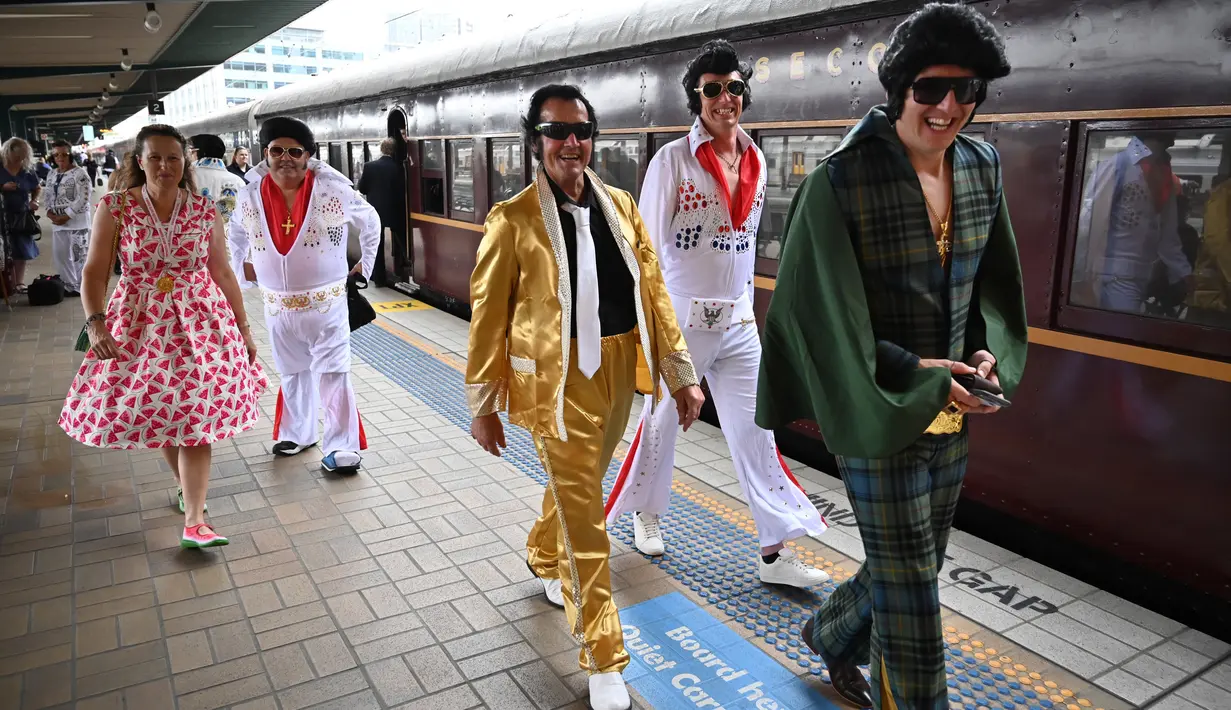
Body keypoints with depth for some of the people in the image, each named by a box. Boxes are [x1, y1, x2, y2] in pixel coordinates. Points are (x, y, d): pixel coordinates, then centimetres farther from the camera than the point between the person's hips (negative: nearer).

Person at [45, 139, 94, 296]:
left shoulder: (79, 174, -10)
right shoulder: (51, 175, 13)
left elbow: (83, 199, -15)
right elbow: (49, 196, 19)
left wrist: (66, 216, -16)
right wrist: (49, 212, -1)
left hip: (77, 221, -7)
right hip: (57, 222, 8)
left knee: (79, 255, -3)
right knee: (60, 255, 12)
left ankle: (82, 287, 7)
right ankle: (69, 285, 24)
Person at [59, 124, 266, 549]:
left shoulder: (204, 212, 0)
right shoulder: (115, 208, -3)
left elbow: (223, 272, 7)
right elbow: (95, 271, -5)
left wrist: (244, 329, 8)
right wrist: (95, 323, -20)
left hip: (200, 319, 0)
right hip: (141, 322, 1)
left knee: (194, 417, -6)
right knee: (160, 413, 10)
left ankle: (193, 521, -4)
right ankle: (188, 483, 36)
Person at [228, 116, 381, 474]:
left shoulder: (334, 190, -12)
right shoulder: (250, 195, -4)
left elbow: (370, 221, 5)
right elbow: (237, 232, 19)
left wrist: (366, 263, 8)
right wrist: (241, 264, 20)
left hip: (326, 303, -3)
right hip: (278, 306, 4)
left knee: (333, 374, -3)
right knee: (293, 373, 18)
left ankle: (342, 446, 3)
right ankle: (297, 433, 35)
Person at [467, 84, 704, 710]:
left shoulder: (620, 206, 6)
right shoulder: (513, 220, -8)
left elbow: (653, 292, 7)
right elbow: (488, 316, -5)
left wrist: (680, 372, 4)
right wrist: (483, 405, -2)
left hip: (617, 377, 5)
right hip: (558, 383, -5)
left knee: (580, 489, 24)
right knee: (584, 522, 1)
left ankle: (542, 559, 56)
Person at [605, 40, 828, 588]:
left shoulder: (755, 161, 6)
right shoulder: (673, 160, -9)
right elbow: (645, 249, -8)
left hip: (738, 322, 4)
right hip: (680, 320, -4)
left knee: (755, 432, 4)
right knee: (661, 423, 12)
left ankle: (775, 551, 12)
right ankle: (646, 512, 37)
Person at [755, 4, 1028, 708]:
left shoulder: (981, 167, 1)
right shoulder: (842, 180, -18)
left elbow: (994, 278, 12)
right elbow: (822, 307, -16)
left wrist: (989, 350, -5)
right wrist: (909, 373, -20)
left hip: (951, 409, 7)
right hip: (877, 414, -6)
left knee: (910, 562, 20)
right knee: (910, 584, 4)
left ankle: (831, 634, 48)